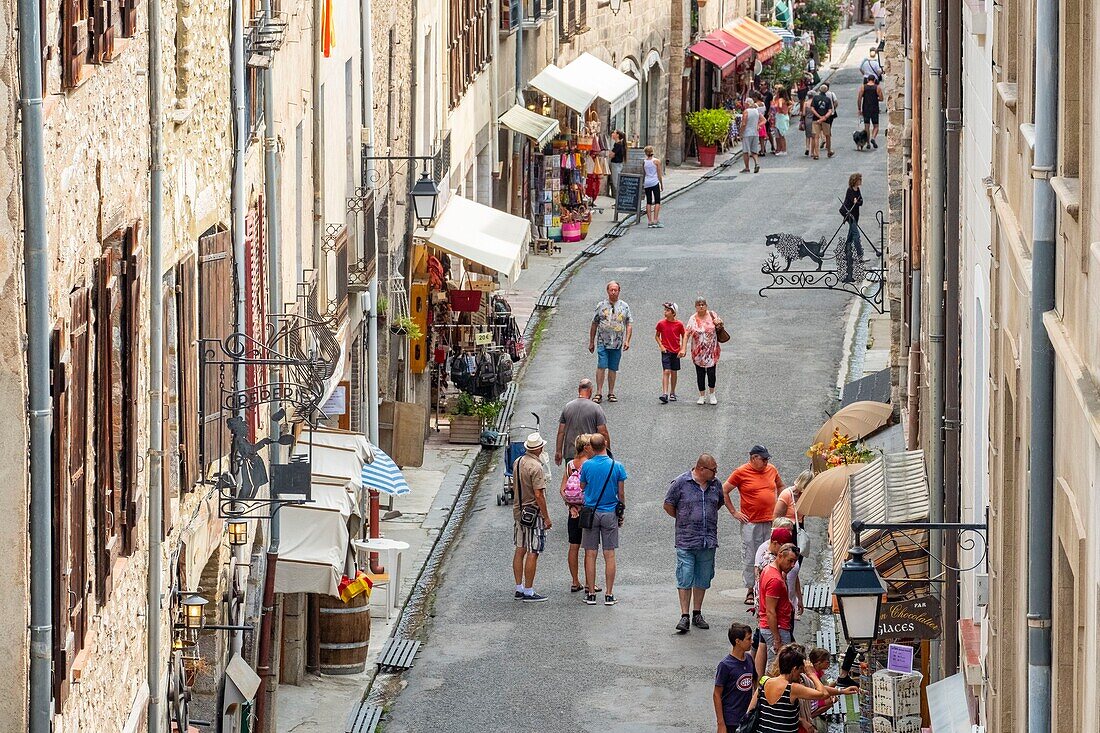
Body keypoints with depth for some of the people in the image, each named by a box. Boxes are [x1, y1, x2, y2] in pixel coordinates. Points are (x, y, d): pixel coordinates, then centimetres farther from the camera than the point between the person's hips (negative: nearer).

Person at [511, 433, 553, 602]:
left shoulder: (518, 462, 6)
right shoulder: (535, 467, -20)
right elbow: (538, 495, -21)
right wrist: (546, 517, -14)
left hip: (518, 511, 9)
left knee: (520, 550, 13)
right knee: (532, 553, -4)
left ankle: (519, 589, 19)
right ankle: (528, 592, -3)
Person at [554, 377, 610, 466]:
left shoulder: (567, 407, 4)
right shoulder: (596, 408, -6)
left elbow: (561, 432, 7)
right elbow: (603, 433, -6)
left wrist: (558, 452, 14)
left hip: (570, 454, 3)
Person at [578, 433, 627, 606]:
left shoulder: (587, 466, -7)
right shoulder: (617, 467, -7)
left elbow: (582, 487, 5)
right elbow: (621, 494, 0)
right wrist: (621, 512, 11)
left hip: (590, 513, 0)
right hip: (610, 514, 0)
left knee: (590, 554, 6)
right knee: (609, 555, 4)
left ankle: (591, 593, 6)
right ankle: (609, 595, 3)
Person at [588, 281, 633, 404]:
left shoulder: (624, 306, 8)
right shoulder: (601, 305, 5)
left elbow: (629, 324, 7)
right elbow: (594, 324, 9)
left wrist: (627, 341, -5)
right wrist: (591, 342, 9)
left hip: (617, 343, 2)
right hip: (603, 342, -2)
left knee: (613, 368, 7)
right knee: (601, 366, -10)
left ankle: (611, 393, 14)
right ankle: (599, 393, -9)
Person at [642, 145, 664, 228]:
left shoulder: (644, 162, 2)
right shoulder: (656, 161, -6)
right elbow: (659, 174, -4)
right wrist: (661, 184, 6)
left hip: (647, 183, 3)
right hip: (655, 182, -3)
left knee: (648, 202, 7)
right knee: (657, 202, 0)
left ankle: (650, 221, 5)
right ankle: (655, 220, -10)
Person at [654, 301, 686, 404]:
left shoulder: (679, 324, -4)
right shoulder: (661, 323, -3)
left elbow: (684, 336, 6)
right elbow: (657, 336, 9)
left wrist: (683, 349, -4)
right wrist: (661, 346, -5)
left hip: (676, 352, 1)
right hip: (666, 351, -1)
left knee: (674, 372, 10)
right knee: (666, 371, -12)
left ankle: (672, 393, 23)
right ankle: (664, 394, -18)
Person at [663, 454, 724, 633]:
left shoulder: (715, 484, 7)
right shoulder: (680, 483, -7)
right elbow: (668, 505, 2)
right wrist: (683, 520, 9)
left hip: (708, 541, 4)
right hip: (686, 542, -4)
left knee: (703, 579, 10)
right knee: (685, 579, -6)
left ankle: (697, 614, 20)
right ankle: (684, 617, -3)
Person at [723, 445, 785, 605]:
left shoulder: (771, 470, 10)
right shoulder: (741, 472, -4)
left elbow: (780, 486, 28)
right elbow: (724, 491, 0)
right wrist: (734, 512, -3)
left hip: (771, 521, 4)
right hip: (751, 522, -4)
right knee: (751, 558, -2)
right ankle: (750, 591, 5)